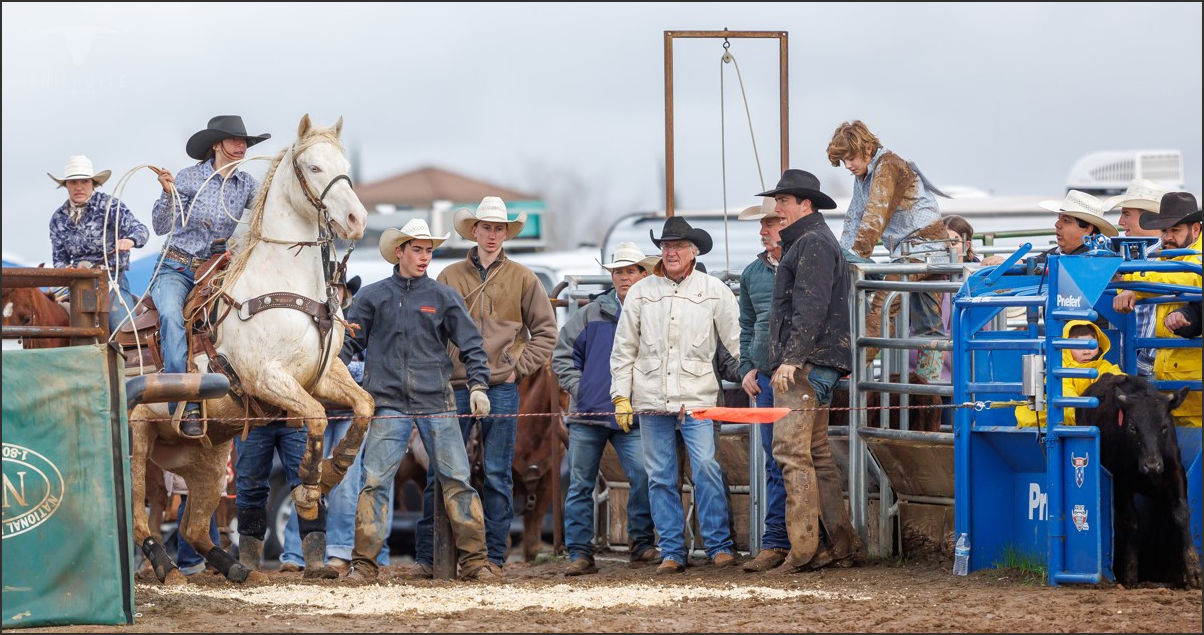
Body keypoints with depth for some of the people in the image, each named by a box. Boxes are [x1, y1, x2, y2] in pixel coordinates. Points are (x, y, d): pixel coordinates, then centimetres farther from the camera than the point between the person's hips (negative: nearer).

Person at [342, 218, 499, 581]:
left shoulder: (443, 297, 7)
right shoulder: (374, 297, 7)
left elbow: (471, 345, 7)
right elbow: (348, 342, 11)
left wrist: (478, 385, -5)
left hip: (436, 401, 1)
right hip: (389, 401, -1)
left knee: (457, 480, 0)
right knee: (375, 482, -6)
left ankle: (474, 559, 4)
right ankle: (363, 562, -2)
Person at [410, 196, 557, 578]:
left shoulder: (521, 279, 8)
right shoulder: (450, 278, 9)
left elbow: (545, 331, 11)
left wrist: (520, 367, 2)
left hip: (501, 389, 0)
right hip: (456, 387, 0)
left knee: (497, 477, 2)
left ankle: (494, 557, 7)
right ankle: (425, 557, 2)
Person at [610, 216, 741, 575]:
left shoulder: (713, 290, 6)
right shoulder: (641, 292, 10)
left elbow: (735, 341, 8)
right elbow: (623, 349, 13)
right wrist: (621, 396, 8)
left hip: (697, 397, -2)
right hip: (652, 397, 2)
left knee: (706, 467, -14)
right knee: (660, 477, 2)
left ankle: (719, 546, -6)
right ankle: (671, 552, 7)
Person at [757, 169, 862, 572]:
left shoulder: (813, 243, -9)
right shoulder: (804, 243, 24)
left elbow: (811, 308, -20)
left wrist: (791, 358, -24)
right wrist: (788, 361, 22)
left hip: (806, 363, -11)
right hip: (811, 367, 11)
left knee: (791, 450, -13)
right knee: (817, 454, 11)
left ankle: (803, 549, -16)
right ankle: (842, 544, 11)